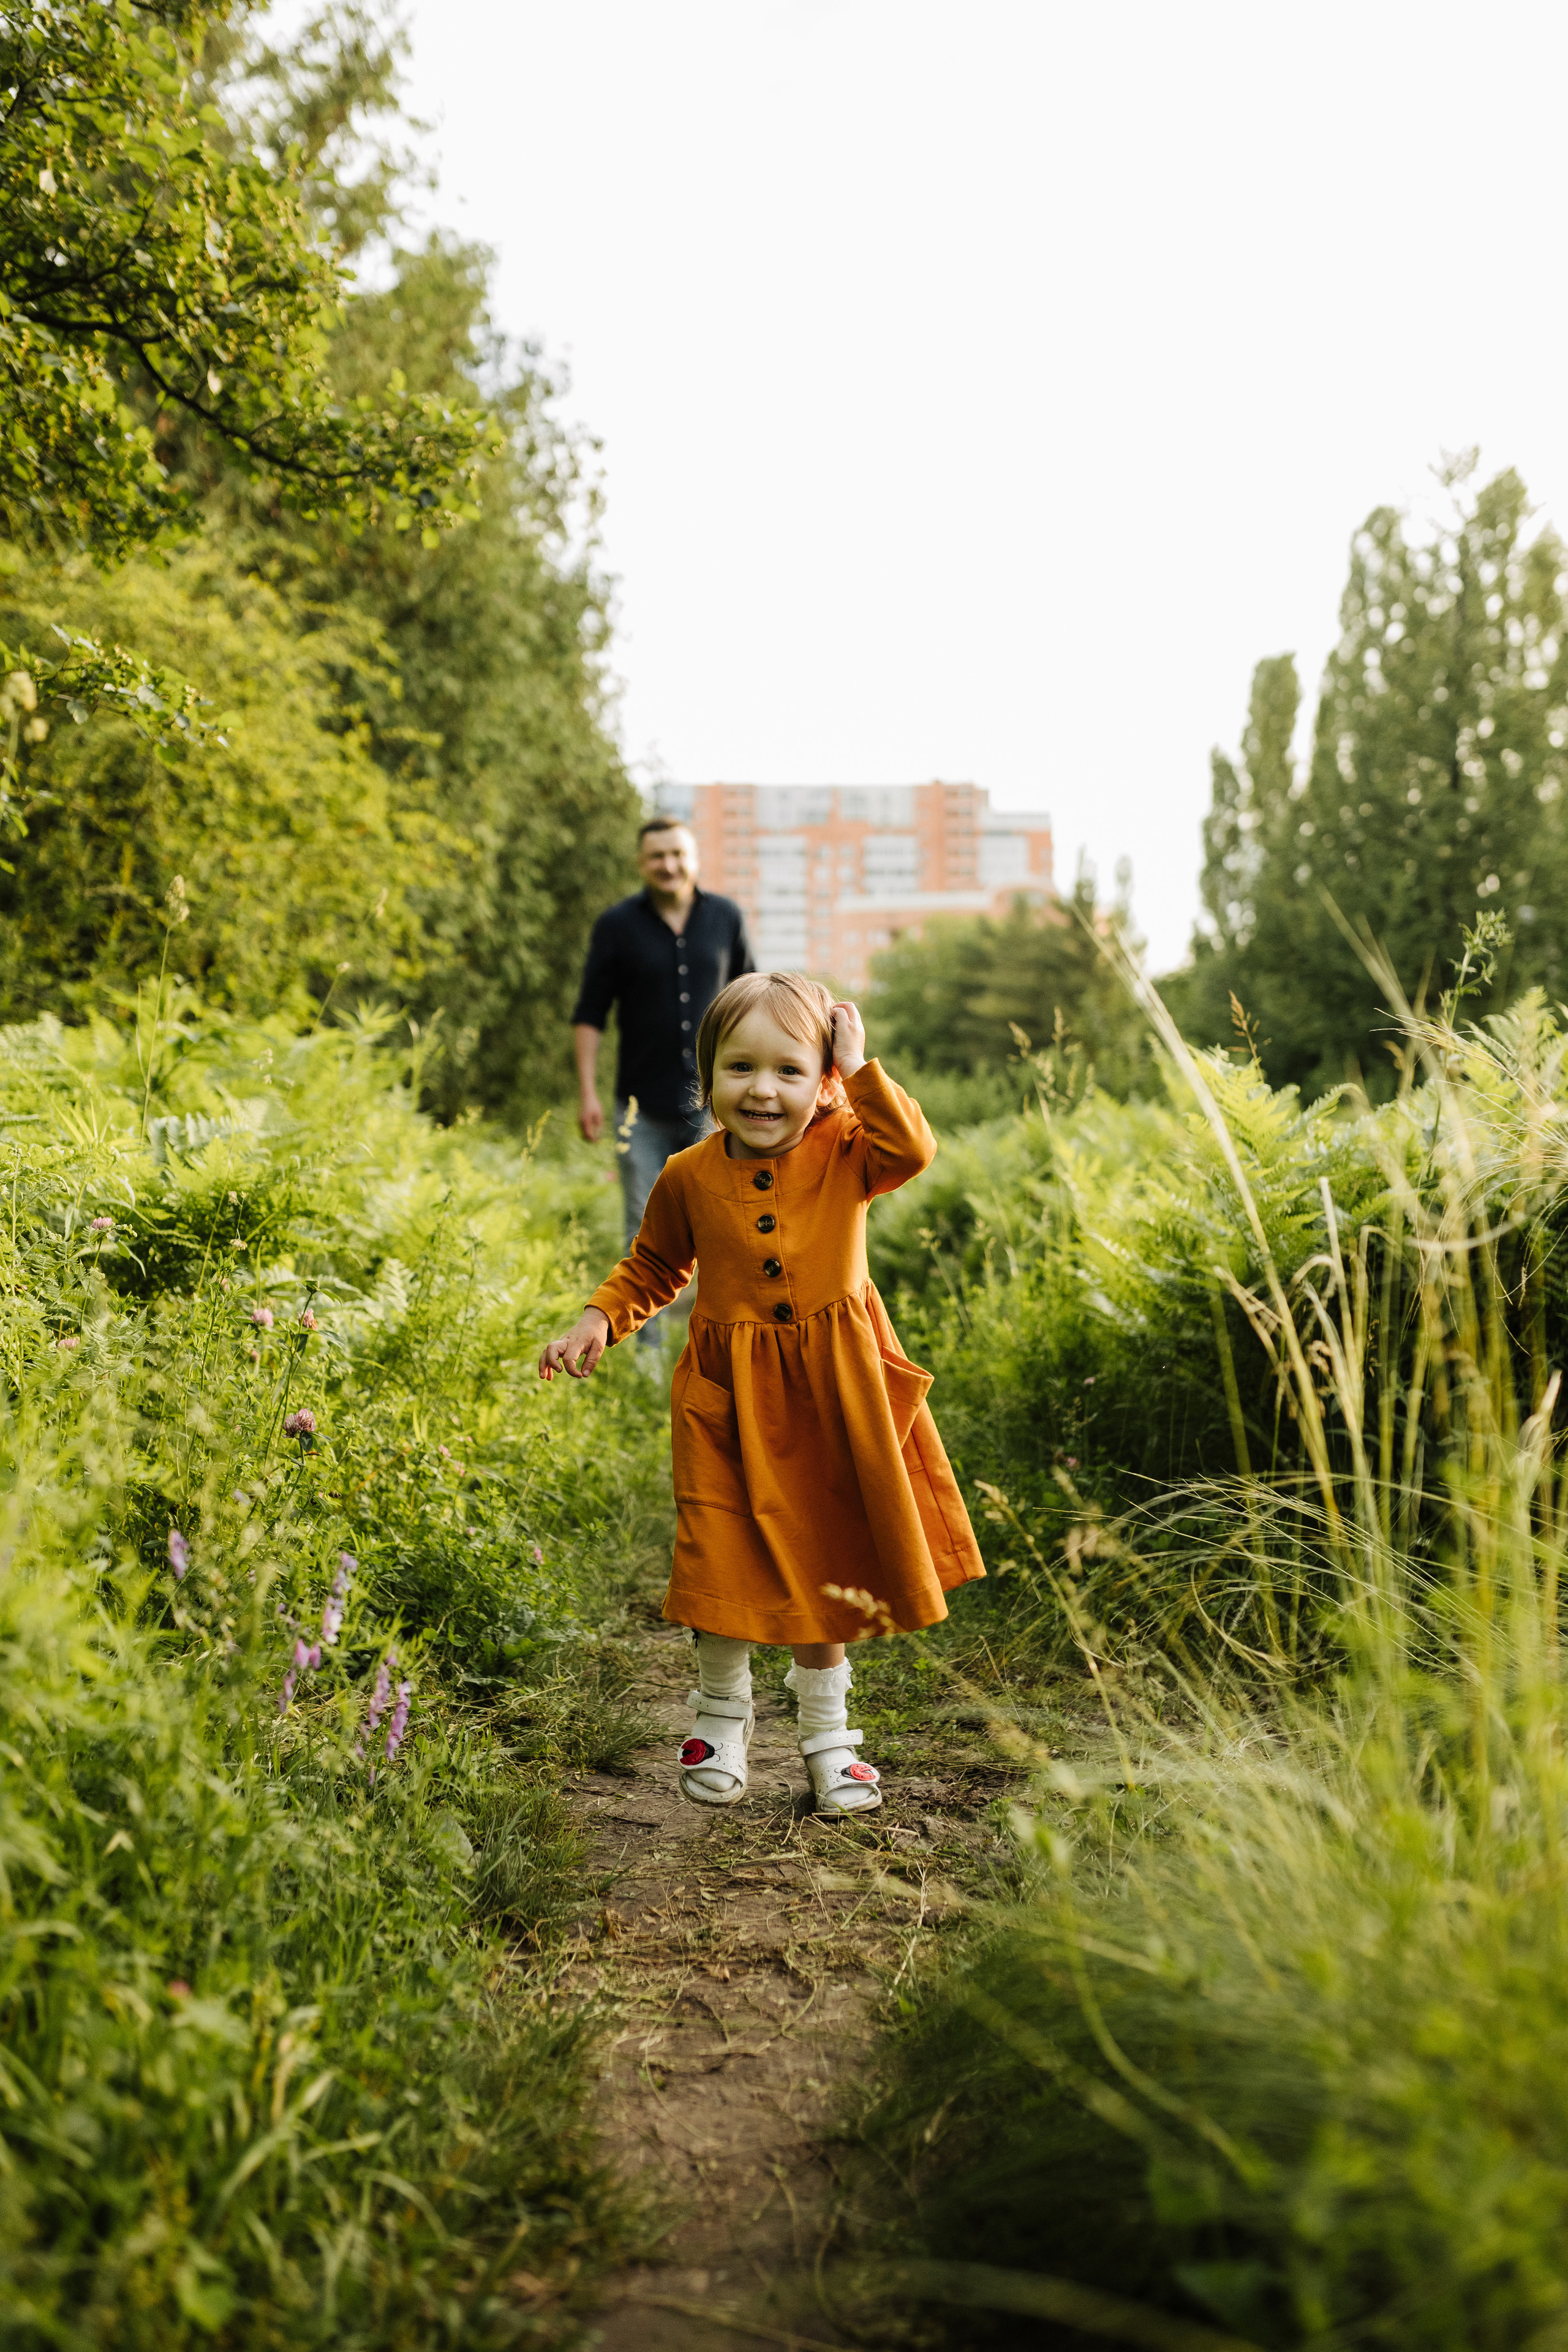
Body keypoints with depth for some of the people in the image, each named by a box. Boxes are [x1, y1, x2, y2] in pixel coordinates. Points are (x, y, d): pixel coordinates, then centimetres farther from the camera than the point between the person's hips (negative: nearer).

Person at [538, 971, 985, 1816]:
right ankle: (722, 1720, 29)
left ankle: (826, 1733, 30)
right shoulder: (689, 1177, -4)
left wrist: (861, 1068, -20)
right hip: (728, 1397, 0)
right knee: (727, 1565, 3)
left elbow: (912, 1149, -26)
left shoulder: (842, 1152, -6)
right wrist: (596, 1321, -3)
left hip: (831, 1394, 0)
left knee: (826, 1563, 10)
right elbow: (650, 1268, 10)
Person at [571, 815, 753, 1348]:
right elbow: (589, 1014, 1)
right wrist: (587, 1093, -6)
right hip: (643, 1108, -1)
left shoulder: (726, 919, 4)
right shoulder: (618, 925, -2)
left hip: (711, 1104, 1)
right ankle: (645, 1349, 14)